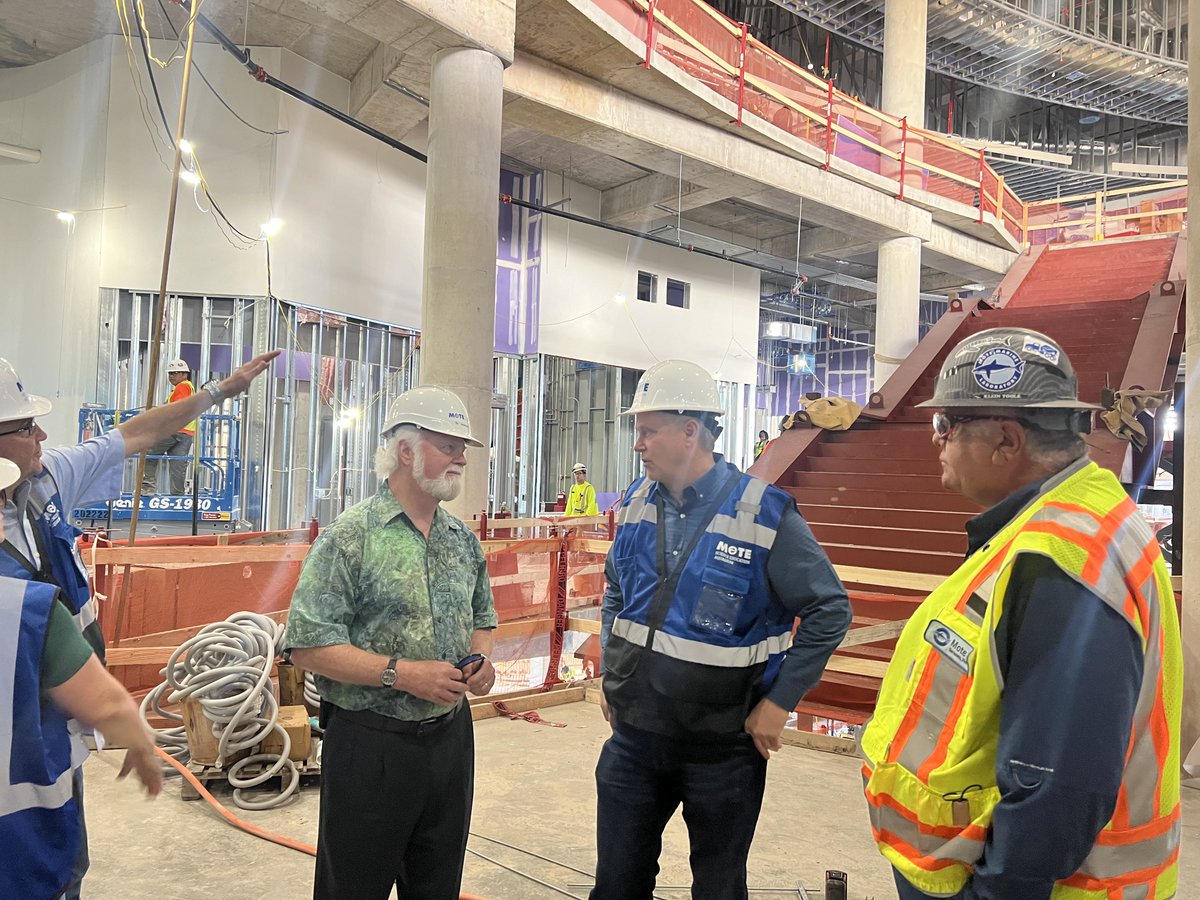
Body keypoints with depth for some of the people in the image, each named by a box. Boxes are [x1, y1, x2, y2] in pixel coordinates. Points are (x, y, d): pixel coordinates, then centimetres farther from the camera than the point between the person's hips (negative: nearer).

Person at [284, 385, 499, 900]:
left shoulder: (465, 541, 8)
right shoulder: (351, 536, -12)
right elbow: (307, 646, -17)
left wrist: (480, 658, -1)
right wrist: (402, 673, -23)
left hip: (451, 738, 6)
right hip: (370, 743, -6)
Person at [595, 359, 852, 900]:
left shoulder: (763, 514, -17)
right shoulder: (638, 502, 0)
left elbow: (829, 610, -12)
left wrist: (779, 703, -13)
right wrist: (610, 673, 10)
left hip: (723, 748, -4)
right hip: (633, 735, 5)